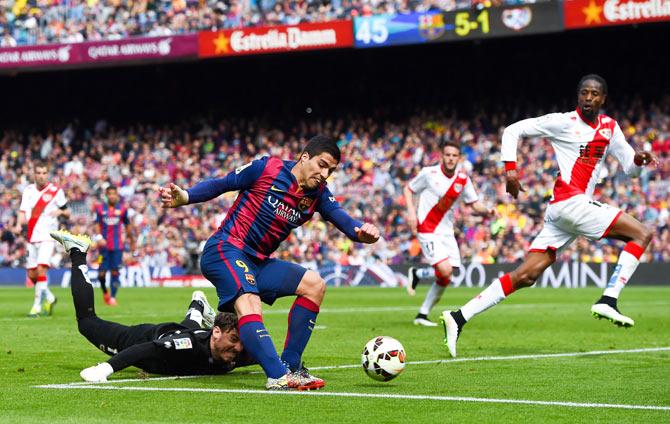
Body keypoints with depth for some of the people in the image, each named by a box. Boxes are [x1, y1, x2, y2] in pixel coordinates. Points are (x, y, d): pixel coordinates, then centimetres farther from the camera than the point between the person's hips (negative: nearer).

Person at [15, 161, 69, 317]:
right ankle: (49, 297, 28)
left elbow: (67, 214, 5)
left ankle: (37, 305, -14)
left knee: (41, 268, -19)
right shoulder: (28, 190, 10)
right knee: (31, 274, 6)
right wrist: (19, 225, -11)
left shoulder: (55, 191, -1)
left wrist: (61, 212, -18)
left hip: (48, 236, -5)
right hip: (32, 238, 5)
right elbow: (23, 212, 9)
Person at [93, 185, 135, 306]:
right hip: (104, 246, 0)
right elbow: (96, 224, -1)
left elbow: (127, 226, 15)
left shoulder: (122, 209, 5)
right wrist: (99, 237, -19)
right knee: (102, 273, -3)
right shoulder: (100, 208, 2)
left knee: (115, 272, -6)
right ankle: (104, 291, 24)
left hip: (117, 246, 0)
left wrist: (131, 241, 21)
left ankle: (113, 297, -1)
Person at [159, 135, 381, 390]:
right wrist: (184, 197, -19)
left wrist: (359, 231, -31)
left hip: (258, 263, 8)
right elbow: (221, 185, -4)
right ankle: (278, 377, -45)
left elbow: (339, 216, -8)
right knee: (249, 305, -30)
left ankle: (290, 367, 2)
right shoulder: (267, 169, -8)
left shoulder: (317, 194, 7)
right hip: (226, 250, -8)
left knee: (314, 285, 2)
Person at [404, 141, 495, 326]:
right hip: (427, 229, -5)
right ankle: (417, 273, 10)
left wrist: (486, 211, -13)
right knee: (445, 270, -21)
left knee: (445, 278, 1)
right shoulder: (429, 173, -9)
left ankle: (422, 315, 16)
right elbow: (408, 189, 3)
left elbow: (474, 203, 9)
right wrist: (411, 212, -11)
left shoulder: (463, 179, 2)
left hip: (447, 231, 5)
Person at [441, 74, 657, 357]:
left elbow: (629, 167, 19)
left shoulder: (609, 127, 17)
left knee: (526, 275, 2)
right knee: (642, 234, -9)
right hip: (570, 203, -7)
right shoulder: (563, 122, -3)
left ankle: (458, 318, 0)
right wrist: (510, 169, -9)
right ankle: (608, 300, -16)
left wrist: (638, 160, -4)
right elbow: (513, 131, 0)